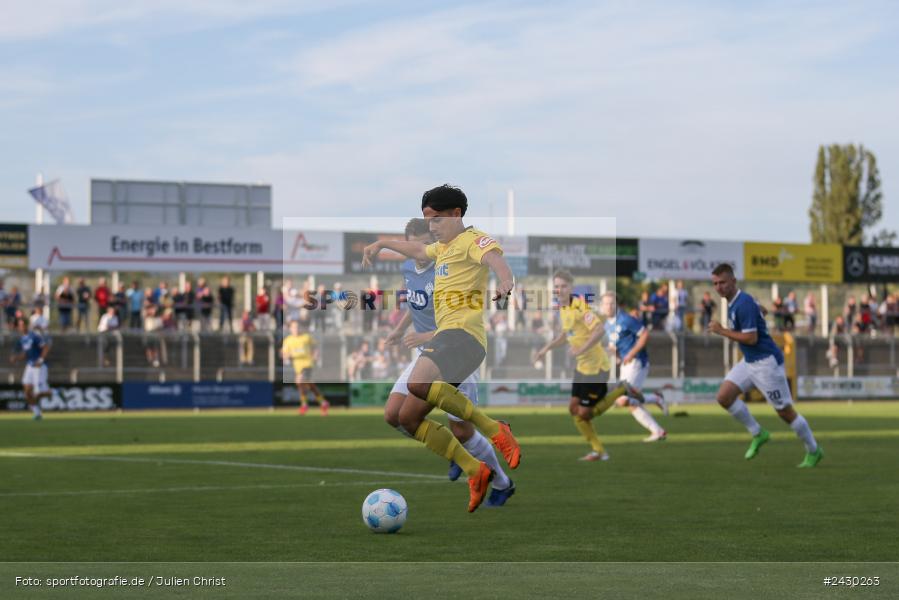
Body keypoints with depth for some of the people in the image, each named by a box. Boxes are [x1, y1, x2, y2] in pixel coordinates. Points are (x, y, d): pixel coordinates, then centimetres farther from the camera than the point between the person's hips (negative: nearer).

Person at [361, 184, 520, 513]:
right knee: (408, 418, 4)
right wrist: (380, 244, 56)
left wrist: (505, 280, -46)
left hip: (463, 332, -10)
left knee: (418, 383, -36)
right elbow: (418, 250, 50)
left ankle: (494, 430, -28)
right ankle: (475, 472, 2)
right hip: (445, 337, 10)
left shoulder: (472, 240, -2)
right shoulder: (444, 248, 27)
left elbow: (494, 257, -25)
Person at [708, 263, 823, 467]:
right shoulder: (733, 302, 8)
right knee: (724, 396, -5)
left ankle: (814, 451, 17)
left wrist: (722, 331, -18)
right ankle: (757, 434, 8)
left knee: (785, 411, 0)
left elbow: (751, 338, -26)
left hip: (766, 362, -9)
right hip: (749, 361, 9)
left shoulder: (743, 304, -22)